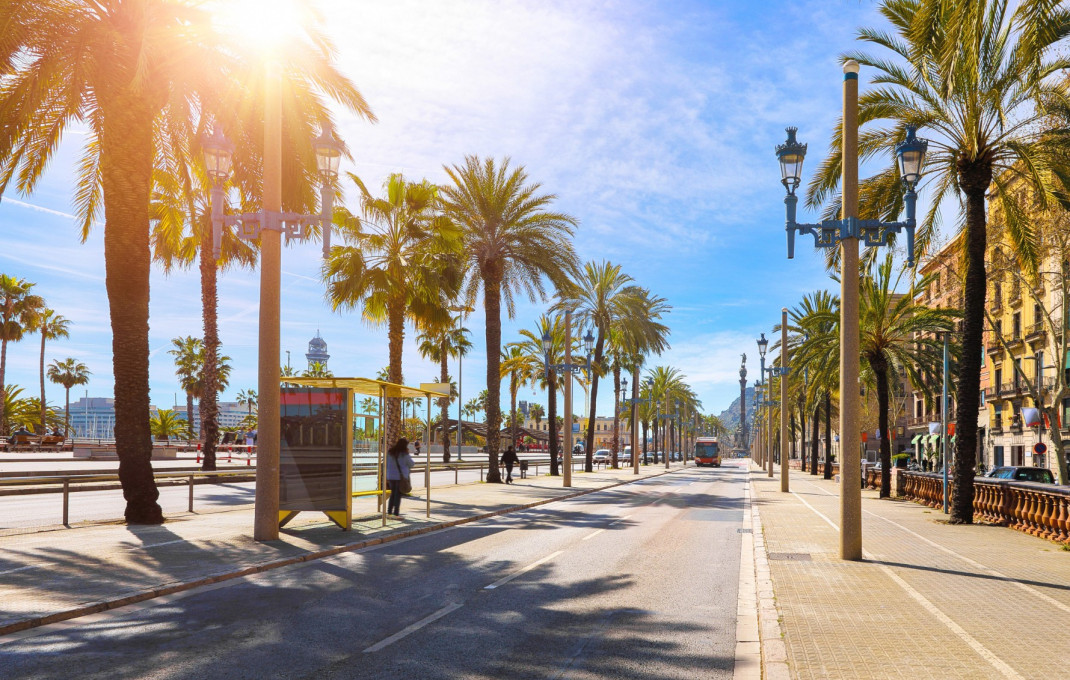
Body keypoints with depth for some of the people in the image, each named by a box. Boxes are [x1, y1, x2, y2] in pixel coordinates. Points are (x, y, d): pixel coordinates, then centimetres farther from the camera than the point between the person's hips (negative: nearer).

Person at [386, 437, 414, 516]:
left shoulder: (389, 452, 3)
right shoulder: (404, 454, -12)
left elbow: (386, 465, 8)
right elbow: (411, 464, -2)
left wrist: (386, 477, 14)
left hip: (391, 476, 5)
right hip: (401, 476, -5)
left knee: (393, 493, 17)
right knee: (398, 494, 2)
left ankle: (389, 511, 17)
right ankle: (396, 513, 1)